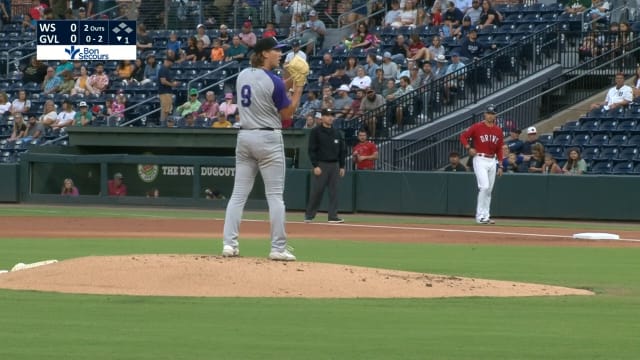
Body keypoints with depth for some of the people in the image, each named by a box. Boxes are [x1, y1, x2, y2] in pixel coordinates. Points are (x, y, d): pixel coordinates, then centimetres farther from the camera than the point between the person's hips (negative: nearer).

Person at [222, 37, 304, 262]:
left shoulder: (242, 76, 7)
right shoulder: (274, 82, -14)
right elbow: (286, 114, -6)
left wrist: (286, 84, 16)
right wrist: (298, 89, 1)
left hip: (245, 136, 6)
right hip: (268, 139, -6)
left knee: (239, 193, 7)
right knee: (275, 195, -2)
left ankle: (229, 243, 1)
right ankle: (278, 248, -3)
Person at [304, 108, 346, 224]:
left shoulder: (337, 133, 14)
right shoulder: (316, 132, -3)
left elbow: (342, 150, 17)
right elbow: (312, 150, -7)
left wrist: (342, 166, 11)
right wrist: (315, 166, -14)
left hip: (334, 165, 5)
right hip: (321, 165, -5)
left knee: (334, 191, 1)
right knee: (317, 191, -5)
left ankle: (333, 216, 2)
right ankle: (309, 215, 4)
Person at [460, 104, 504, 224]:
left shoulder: (498, 130, 9)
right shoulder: (477, 127, -5)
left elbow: (499, 149, 13)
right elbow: (463, 137, 0)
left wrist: (500, 166, 10)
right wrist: (469, 148, -15)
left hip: (492, 161, 6)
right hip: (480, 159, -6)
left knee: (489, 190, 9)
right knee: (484, 187, -16)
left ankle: (486, 216, 16)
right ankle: (480, 216, -12)